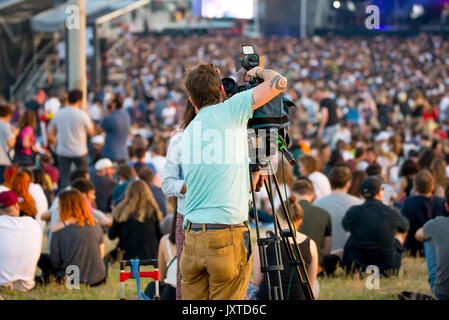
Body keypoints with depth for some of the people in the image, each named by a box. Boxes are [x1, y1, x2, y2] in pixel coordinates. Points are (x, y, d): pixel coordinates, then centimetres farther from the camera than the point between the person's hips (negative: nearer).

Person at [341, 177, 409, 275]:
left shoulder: (353, 212, -9)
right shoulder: (392, 213, -8)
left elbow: (345, 226, 16)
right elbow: (405, 227, 15)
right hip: (387, 266, -1)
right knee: (399, 235, 27)